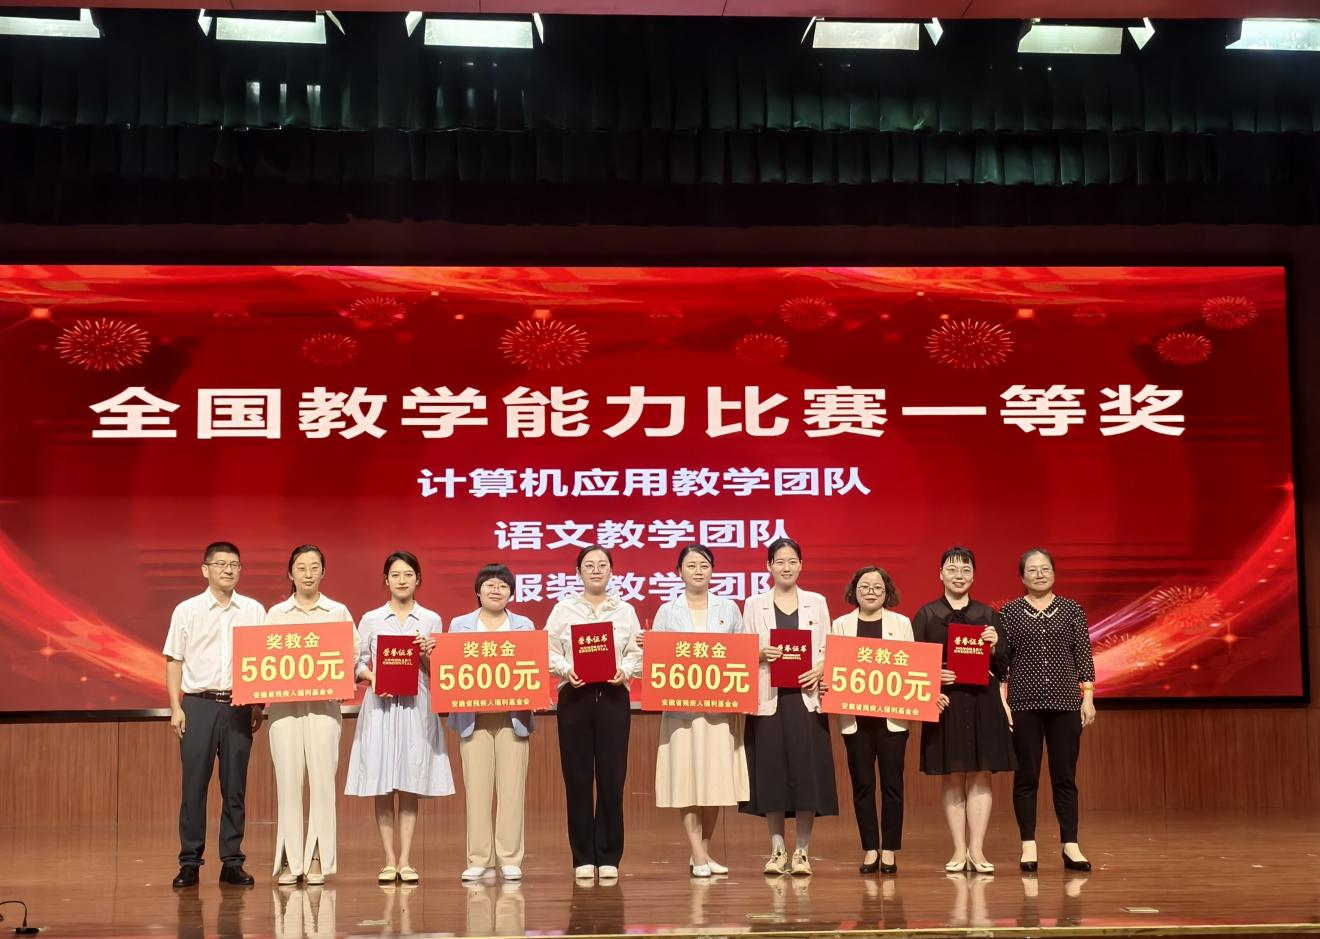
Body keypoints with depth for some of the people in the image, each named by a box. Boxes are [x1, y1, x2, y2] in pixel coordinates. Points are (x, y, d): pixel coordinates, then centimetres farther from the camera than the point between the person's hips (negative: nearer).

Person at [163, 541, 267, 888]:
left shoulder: (254, 611, 7)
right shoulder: (187, 611, 4)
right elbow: (174, 661, 5)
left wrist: (259, 705, 2)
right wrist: (175, 708, -3)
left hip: (239, 706, 1)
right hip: (199, 704, -1)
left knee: (235, 787, 4)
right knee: (193, 784, -1)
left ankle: (232, 862, 10)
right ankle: (189, 862, 5)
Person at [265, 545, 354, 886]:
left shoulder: (338, 612, 9)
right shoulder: (276, 614, 10)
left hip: (324, 703, 0)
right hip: (285, 703, 0)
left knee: (322, 778, -4)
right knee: (288, 779, -3)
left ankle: (317, 859, 2)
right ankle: (289, 860, 3)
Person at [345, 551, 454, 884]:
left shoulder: (431, 620, 8)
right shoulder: (370, 620, 7)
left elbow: (437, 672, 7)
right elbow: (357, 665, 6)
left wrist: (426, 655, -12)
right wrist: (372, 677, -13)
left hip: (416, 707, 0)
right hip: (380, 707, 0)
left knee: (410, 785, 1)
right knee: (382, 786, -1)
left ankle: (405, 860, 6)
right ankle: (389, 860, 5)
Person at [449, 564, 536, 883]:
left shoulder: (525, 626, 13)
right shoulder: (459, 625, 13)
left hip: (513, 716, 0)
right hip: (474, 716, 0)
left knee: (511, 788, -1)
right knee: (477, 788, -2)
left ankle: (510, 859, 4)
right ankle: (479, 859, 4)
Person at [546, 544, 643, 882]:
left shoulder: (625, 611, 11)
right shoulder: (563, 610, 7)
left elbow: (638, 653, 5)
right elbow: (549, 652, 2)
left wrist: (624, 670, -14)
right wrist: (566, 669, -16)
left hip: (613, 696, 1)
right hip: (575, 696, -1)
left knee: (611, 777, -1)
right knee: (577, 777, 0)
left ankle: (609, 857, 8)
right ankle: (583, 858, 8)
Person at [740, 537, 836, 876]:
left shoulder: (816, 602, 11)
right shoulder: (754, 605, 8)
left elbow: (829, 649, 9)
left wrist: (820, 669, -10)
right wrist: (761, 654, -14)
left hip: (805, 697, 0)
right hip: (768, 698, 0)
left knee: (806, 771, -2)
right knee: (771, 772, -1)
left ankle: (802, 850, 6)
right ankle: (777, 850, 9)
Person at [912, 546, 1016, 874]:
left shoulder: (988, 615, 9)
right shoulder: (926, 615, 5)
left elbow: (1002, 668, 9)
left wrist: (994, 648, -10)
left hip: (983, 702, 1)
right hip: (945, 701, -1)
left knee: (980, 777, -1)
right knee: (952, 779, 2)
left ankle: (977, 851, 3)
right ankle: (959, 851, 7)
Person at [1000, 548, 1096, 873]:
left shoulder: (1072, 610, 6)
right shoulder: (1009, 612, 4)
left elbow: (1083, 656, 6)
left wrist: (1088, 698, 0)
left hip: (1064, 701, 1)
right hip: (1024, 702, -1)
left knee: (1065, 776, 3)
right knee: (1026, 776, 2)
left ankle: (1071, 846, 9)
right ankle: (1028, 846, 10)